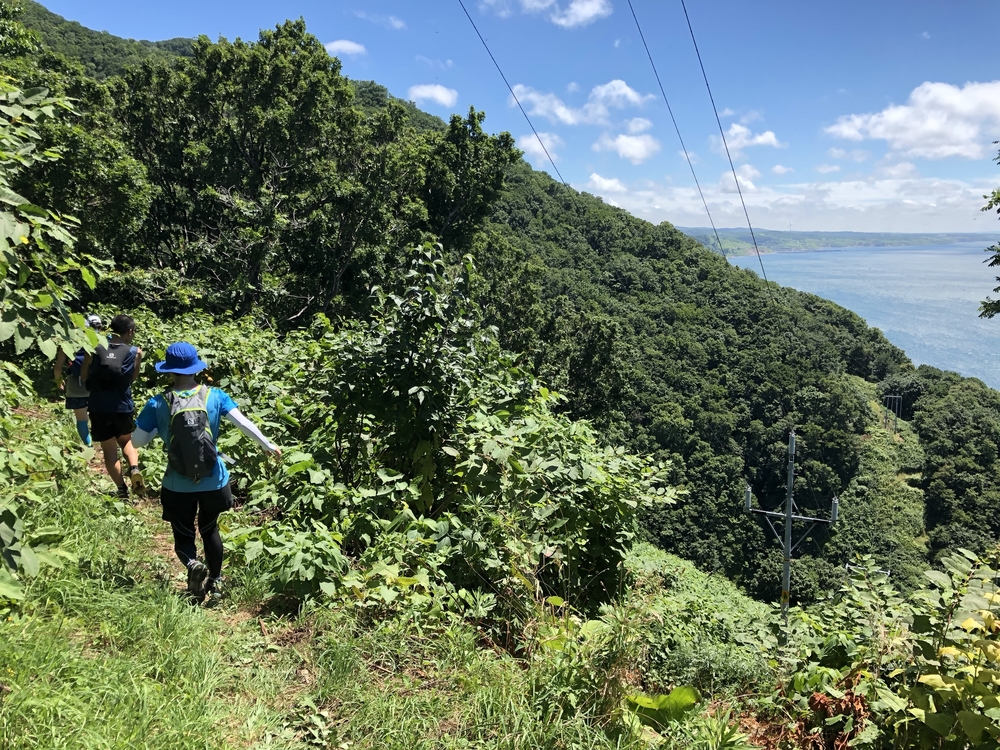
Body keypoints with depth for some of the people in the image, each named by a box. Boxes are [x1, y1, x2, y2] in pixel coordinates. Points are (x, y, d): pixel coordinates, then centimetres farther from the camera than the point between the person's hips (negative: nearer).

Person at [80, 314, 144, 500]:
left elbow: (83, 377, 4)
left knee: (109, 450, 10)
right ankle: (134, 469, 0)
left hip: (99, 407, 0)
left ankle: (122, 490, 8)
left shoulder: (95, 349, 0)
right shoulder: (135, 352, -2)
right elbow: (132, 378, 3)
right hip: (123, 407, 0)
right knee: (126, 440, 26)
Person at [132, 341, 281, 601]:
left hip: (178, 486, -2)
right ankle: (215, 581, 31)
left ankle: (193, 565, -13)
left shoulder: (158, 404, -11)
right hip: (213, 482, 2)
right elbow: (243, 423, -10)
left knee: (183, 535, 17)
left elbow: (137, 441, -5)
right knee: (209, 530, 24)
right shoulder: (214, 396, -10)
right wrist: (268, 445, 2)